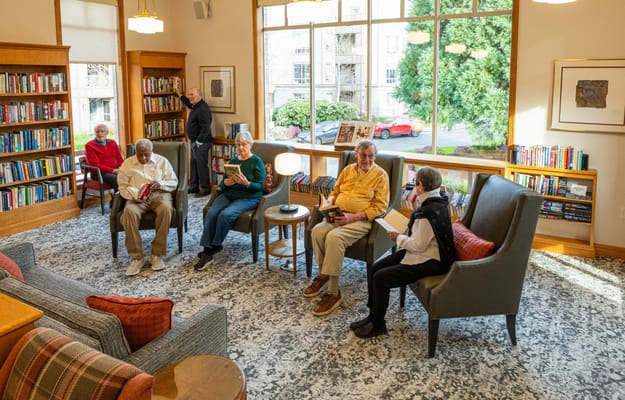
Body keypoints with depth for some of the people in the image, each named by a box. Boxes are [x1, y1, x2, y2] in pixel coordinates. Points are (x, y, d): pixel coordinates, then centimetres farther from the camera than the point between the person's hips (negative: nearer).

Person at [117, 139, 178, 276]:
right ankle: (136, 257, -28)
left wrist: (160, 184, -13)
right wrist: (135, 195, -13)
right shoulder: (127, 163, 12)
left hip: (159, 194, 0)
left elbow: (174, 182, 9)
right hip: (137, 197, 1)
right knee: (129, 212, -35)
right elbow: (123, 186, 8)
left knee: (165, 209, -37)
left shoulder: (162, 161, 11)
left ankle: (157, 254, -29)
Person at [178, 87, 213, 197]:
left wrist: (199, 142, -21)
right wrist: (180, 95, 47)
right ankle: (194, 187, 25)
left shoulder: (203, 109, -20)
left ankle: (205, 189, 4)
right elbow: (189, 103, 38)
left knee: (202, 165, -4)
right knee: (194, 164, 15)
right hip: (194, 141, 11)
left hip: (201, 143, -11)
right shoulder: (195, 106, 11)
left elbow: (205, 128, -25)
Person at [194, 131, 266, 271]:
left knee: (225, 214, -31)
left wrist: (246, 183, -25)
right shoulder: (233, 161, 17)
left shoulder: (257, 162, 1)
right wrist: (226, 182, -8)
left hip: (248, 198, -5)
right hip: (228, 194, 5)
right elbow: (222, 185, 16)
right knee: (211, 213, -24)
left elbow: (260, 186, -7)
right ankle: (207, 251, -25)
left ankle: (215, 246, -11)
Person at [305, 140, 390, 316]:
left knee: (334, 237, -33)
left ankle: (333, 292, -25)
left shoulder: (380, 174, 0)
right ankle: (323, 274, -4)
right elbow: (335, 192, 25)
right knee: (317, 231, -26)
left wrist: (353, 217, -16)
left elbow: (380, 206, -7)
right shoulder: (347, 170, 18)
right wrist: (328, 205, 1)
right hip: (337, 216, 5)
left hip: (361, 220, -5)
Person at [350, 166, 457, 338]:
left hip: (428, 261, -10)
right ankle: (373, 316, 14)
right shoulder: (438, 199, 4)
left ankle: (377, 324, 5)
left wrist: (398, 238, -9)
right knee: (374, 269, 4)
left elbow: (418, 245, -23)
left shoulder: (429, 212, -27)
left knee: (380, 278, -15)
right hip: (424, 252, 10)